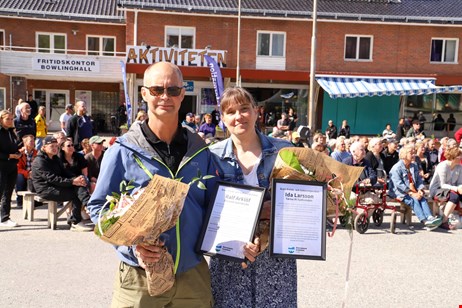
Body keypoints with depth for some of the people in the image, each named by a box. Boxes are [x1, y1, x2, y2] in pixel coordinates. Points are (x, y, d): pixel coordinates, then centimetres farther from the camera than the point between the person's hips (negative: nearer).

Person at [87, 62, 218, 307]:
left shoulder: (200, 151, 3)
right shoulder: (123, 151, -7)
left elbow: (213, 206, 10)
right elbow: (98, 206, -3)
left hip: (193, 275, 3)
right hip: (139, 277, -2)